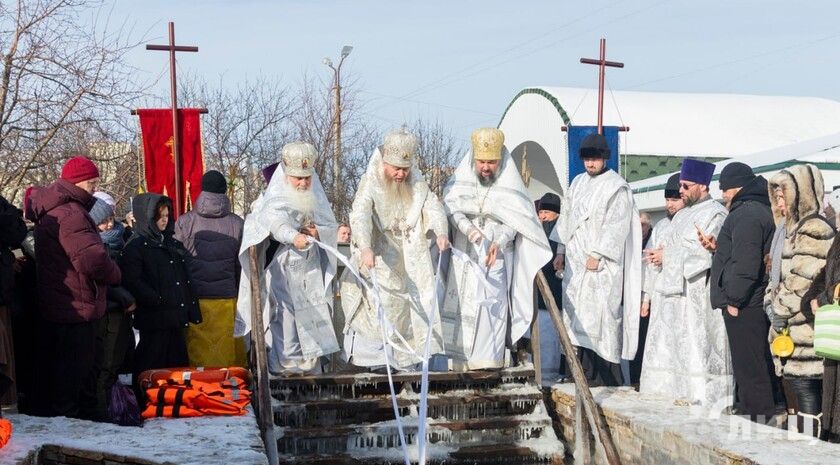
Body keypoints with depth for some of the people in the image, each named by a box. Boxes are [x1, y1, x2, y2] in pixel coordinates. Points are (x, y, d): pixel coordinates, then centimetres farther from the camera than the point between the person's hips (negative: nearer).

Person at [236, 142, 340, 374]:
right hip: (283, 272, -5)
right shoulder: (276, 200, -12)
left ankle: (312, 368, 16)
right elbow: (276, 223, -33)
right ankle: (286, 367, -2)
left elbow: (331, 226, 12)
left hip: (311, 272, 5)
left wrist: (317, 232, -12)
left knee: (314, 320, 6)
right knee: (286, 318, -9)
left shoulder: (316, 198, 7)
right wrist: (293, 236, -54)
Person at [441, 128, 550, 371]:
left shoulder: (509, 183, -2)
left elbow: (515, 218, -7)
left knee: (492, 303, -5)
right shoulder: (462, 177, 1)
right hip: (465, 254, 1)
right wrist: (467, 227, -31)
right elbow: (450, 204, -13)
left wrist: (500, 242, -25)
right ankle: (462, 359, 6)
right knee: (462, 304, 1)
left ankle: (489, 359, -2)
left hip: (496, 255, -1)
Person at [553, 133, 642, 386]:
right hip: (576, 264, 7)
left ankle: (608, 381, -8)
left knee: (600, 319, -11)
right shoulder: (578, 183, 17)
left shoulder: (616, 187, -6)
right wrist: (561, 251, 17)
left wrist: (597, 254, -16)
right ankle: (586, 374, 6)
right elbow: (566, 219, 22)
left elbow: (617, 226, -12)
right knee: (580, 318, 4)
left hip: (601, 267, -7)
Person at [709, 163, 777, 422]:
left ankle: (756, 416, -8)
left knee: (750, 371, -8)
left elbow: (745, 262, -21)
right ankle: (764, 418, 18)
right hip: (756, 305, 11)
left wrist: (733, 299, -17)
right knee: (759, 369, 13)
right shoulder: (761, 211, 19)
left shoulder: (746, 214, -14)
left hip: (743, 309, -11)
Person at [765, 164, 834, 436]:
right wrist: (773, 299, 9)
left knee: (806, 391, -10)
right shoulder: (795, 228, 20)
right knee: (794, 390, 10)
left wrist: (782, 311, -8)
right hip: (790, 331, 10)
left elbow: (805, 283, -17)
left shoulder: (814, 230, -11)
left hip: (804, 330, -10)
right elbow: (780, 277, 25)